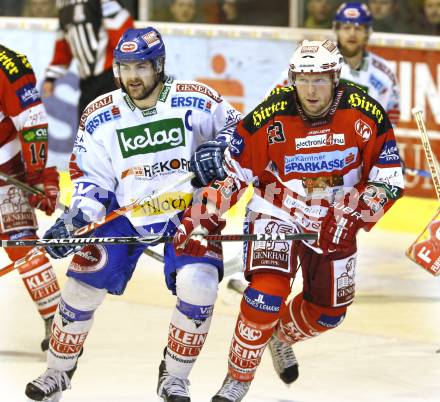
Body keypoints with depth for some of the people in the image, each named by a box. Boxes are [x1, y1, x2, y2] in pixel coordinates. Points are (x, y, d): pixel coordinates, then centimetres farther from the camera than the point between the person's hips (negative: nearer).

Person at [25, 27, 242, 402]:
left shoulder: (194, 100, -15)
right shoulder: (100, 117, -7)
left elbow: (240, 128, -3)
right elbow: (91, 177, -2)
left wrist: (219, 149, -24)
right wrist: (75, 219, -18)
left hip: (187, 211, -2)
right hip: (125, 213, 2)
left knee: (198, 284, -23)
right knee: (82, 285, -6)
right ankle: (58, 371, 17)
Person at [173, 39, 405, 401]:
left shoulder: (366, 115, -19)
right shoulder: (270, 117, -22)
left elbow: (388, 179, -13)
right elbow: (231, 171, -14)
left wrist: (350, 217, -24)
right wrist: (200, 218, -21)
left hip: (336, 224, 3)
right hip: (277, 213, -3)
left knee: (329, 311, 14)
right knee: (267, 292, -24)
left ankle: (282, 336, 48)